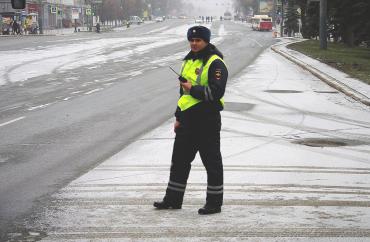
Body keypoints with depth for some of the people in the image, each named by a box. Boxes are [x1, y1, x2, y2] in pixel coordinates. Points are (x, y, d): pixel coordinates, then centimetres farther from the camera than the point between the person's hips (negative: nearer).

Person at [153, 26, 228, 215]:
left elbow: (216, 92, -22)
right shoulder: (189, 61, 17)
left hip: (207, 121, -9)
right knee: (179, 160, 14)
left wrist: (193, 89, -19)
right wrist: (178, 117, 21)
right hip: (187, 119, 9)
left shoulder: (215, 63, -11)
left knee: (212, 162, 0)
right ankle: (173, 199, 23)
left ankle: (214, 202, 8)